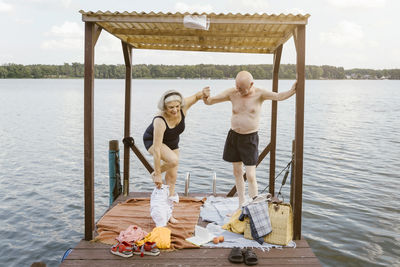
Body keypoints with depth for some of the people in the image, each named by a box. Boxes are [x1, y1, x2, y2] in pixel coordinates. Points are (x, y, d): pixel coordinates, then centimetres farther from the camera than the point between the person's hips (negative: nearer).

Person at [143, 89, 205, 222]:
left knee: (172, 178, 6)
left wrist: (203, 93, -30)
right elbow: (157, 149, -38)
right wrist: (158, 174, -36)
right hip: (153, 141, -5)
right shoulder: (160, 121, -39)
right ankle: (155, 174, -4)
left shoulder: (183, 107, -26)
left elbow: (196, 96, -6)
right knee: (173, 160, -35)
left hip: (172, 142, 6)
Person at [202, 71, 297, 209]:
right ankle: (241, 205, 29)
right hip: (234, 135, 4)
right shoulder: (232, 93, -6)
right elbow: (209, 101, -5)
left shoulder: (259, 93, -14)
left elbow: (278, 96, -29)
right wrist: (205, 96, -28)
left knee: (250, 176, -7)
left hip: (250, 138, -4)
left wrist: (292, 91, -48)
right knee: (237, 172, 13)